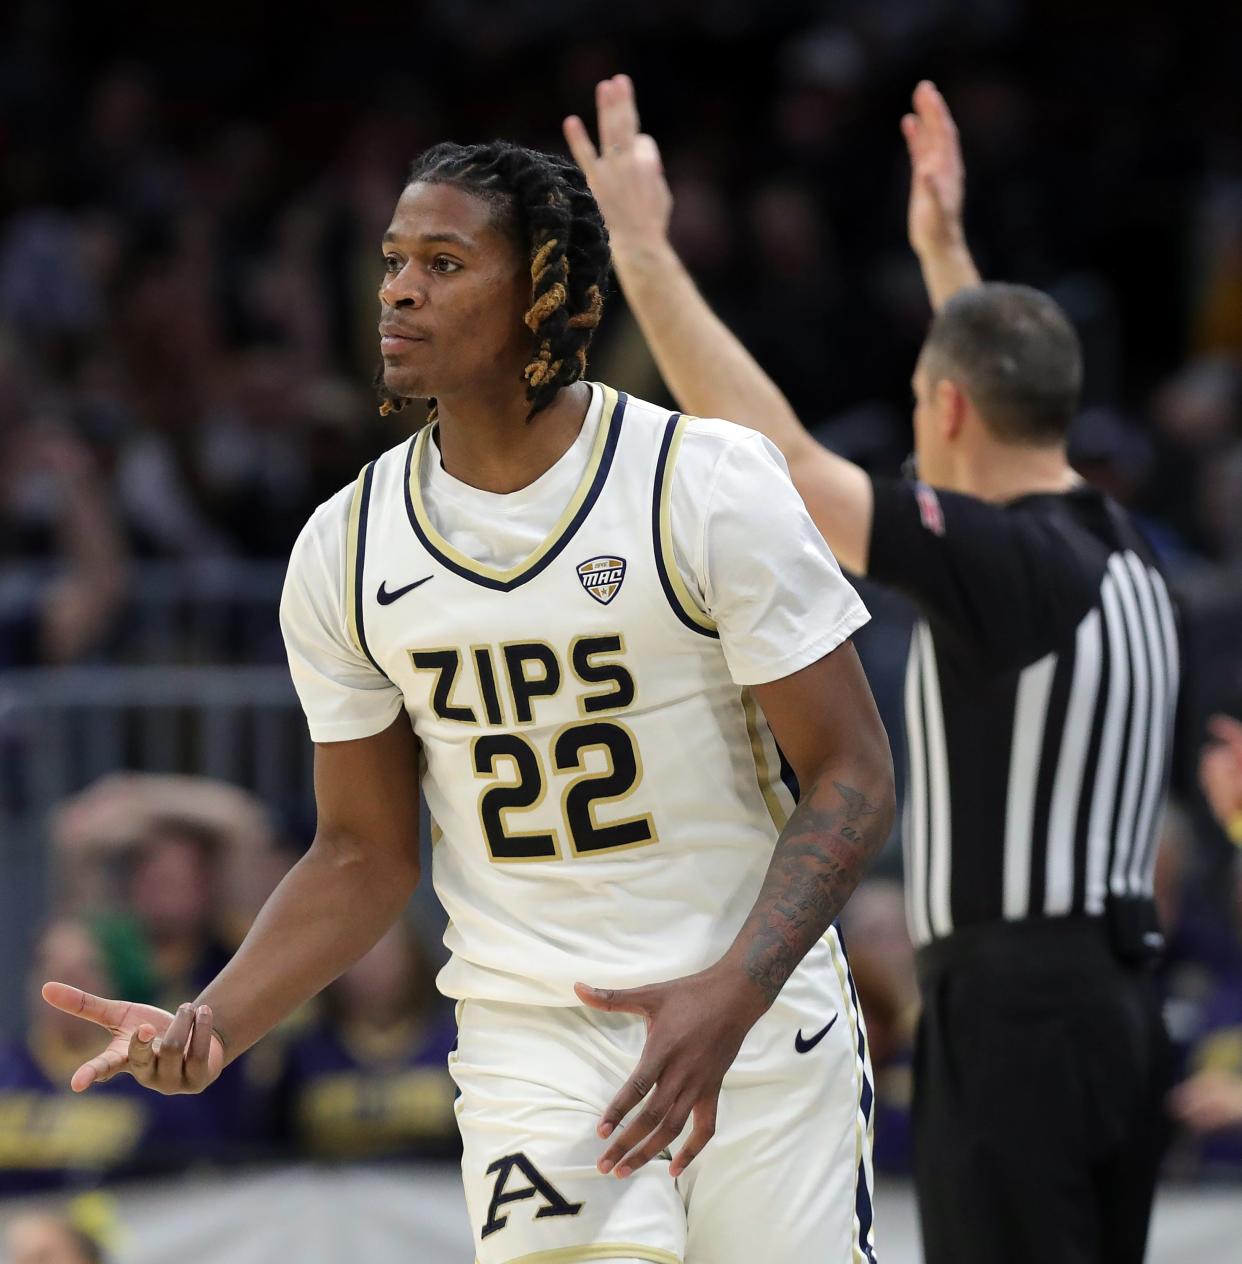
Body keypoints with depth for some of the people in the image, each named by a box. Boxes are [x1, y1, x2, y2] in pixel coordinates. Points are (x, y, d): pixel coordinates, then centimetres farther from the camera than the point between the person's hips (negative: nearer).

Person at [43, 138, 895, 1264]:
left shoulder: (708, 486, -10)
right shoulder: (345, 551, 1)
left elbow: (853, 778, -9)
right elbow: (366, 853, 9)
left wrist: (727, 997, -23)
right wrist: (210, 1028, -7)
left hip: (764, 1033, -1)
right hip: (532, 1043, 1)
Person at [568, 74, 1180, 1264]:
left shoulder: (999, 563, -15)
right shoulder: (1118, 550, 10)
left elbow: (775, 455, -17)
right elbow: (1007, 384, 31)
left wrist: (643, 250, -12)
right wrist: (942, 248, 38)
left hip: (1014, 1010, -9)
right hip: (1115, 997, 9)